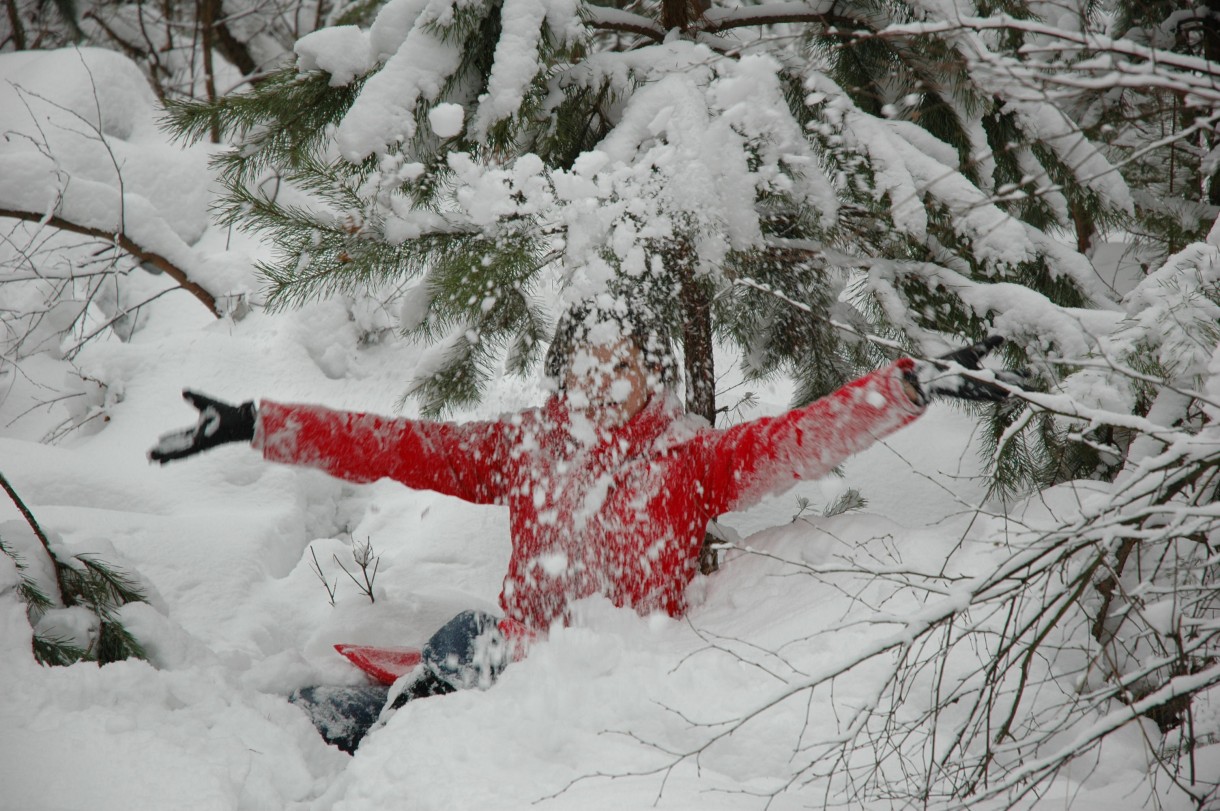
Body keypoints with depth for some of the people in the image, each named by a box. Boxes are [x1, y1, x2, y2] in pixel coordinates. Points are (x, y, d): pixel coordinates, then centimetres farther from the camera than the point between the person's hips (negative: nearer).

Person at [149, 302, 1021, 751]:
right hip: (515, 659, 3)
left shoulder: (689, 460, -3)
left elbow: (803, 437, -15)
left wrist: (913, 385, -29)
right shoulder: (523, 447, 7)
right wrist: (255, 425, 2)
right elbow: (396, 445, 5)